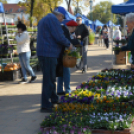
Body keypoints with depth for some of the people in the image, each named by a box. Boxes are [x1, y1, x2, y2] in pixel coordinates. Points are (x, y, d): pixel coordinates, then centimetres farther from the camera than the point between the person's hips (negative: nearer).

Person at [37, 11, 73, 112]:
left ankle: (54, 100, 31)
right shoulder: (53, 19, -11)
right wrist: (68, 44, 1)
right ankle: (45, 106, -4)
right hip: (49, 54, -10)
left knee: (51, 78, 20)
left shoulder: (44, 20, 22)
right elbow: (59, 37, -17)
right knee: (48, 79, -7)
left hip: (43, 53, 10)